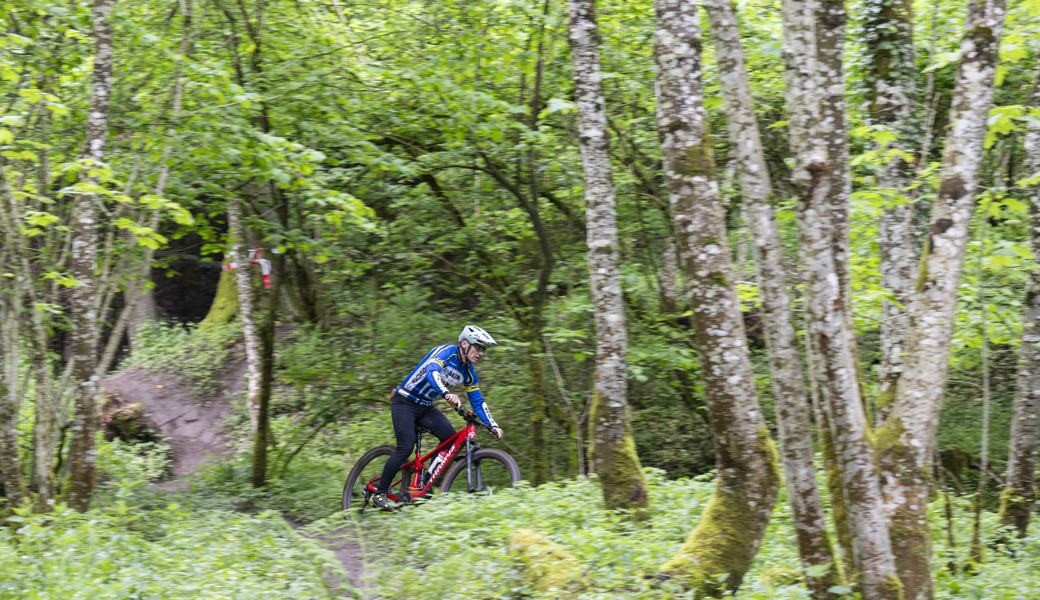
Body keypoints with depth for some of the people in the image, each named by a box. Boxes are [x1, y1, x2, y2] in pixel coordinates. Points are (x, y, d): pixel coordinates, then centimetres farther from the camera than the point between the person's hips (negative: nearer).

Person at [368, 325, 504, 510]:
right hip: (405, 402, -7)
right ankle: (379, 494, -9)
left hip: (426, 407, 7)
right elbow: (432, 372, -37)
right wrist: (447, 395, -54)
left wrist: (493, 426, -2)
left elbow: (478, 402, 10)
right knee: (406, 447, -20)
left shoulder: (468, 372, 4)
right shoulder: (446, 352, -18)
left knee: (451, 438, -13)